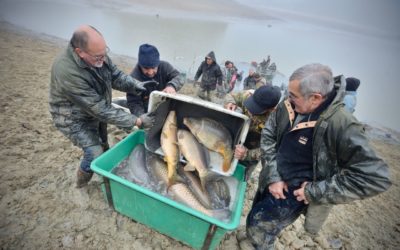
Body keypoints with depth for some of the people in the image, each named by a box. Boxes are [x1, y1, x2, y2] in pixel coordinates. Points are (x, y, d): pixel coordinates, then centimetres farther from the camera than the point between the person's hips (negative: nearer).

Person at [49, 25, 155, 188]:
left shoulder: (98, 55, -19)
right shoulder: (67, 72, -38)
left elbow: (116, 76, -5)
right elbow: (100, 110, -35)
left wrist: (136, 85, -26)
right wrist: (137, 121, -35)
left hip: (96, 111, 6)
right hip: (75, 119, -6)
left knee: (103, 146, 19)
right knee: (96, 154, -7)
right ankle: (82, 184, 26)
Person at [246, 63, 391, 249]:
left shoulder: (343, 127, -27)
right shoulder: (287, 106, -14)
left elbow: (375, 176, -24)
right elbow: (267, 136, -7)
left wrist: (315, 191, -22)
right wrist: (272, 177, -13)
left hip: (295, 192, -5)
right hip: (273, 181, 6)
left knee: (257, 228, 0)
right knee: (256, 220, 26)